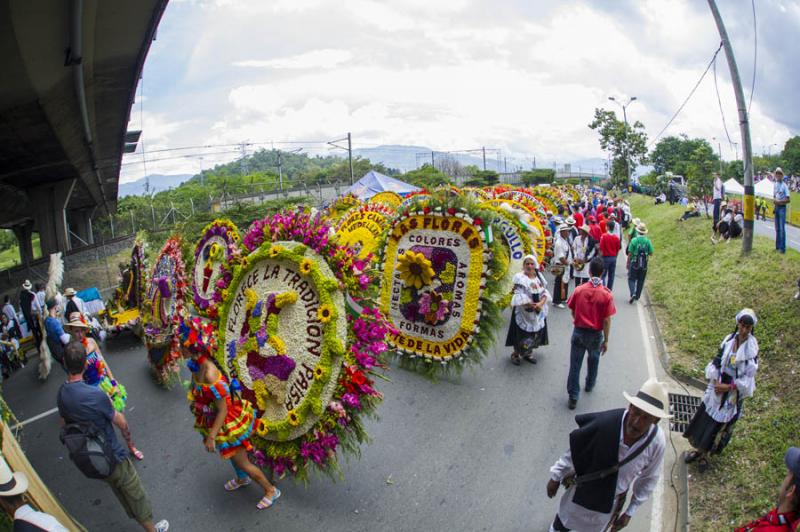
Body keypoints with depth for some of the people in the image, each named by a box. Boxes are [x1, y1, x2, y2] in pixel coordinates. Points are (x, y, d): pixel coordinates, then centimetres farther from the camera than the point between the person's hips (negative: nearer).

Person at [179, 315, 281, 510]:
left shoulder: (210, 376, -38)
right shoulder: (197, 363, -13)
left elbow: (223, 410, -29)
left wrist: (211, 437, -21)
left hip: (227, 422, -8)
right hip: (213, 418, 8)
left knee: (242, 462, 10)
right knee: (230, 453, 32)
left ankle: (271, 490, 31)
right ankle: (242, 479, 60)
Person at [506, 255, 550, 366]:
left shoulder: (539, 277, 5)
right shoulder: (519, 277, -12)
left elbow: (545, 293, 2)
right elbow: (519, 296, -17)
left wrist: (540, 304, -15)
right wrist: (529, 305, -22)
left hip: (538, 311, 5)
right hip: (523, 311, -5)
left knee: (535, 332, 12)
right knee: (521, 333, 1)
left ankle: (529, 353, 30)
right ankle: (516, 354, 19)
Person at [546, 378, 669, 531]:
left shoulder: (657, 443, -27)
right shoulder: (605, 423, -36)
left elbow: (648, 479, -8)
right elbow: (574, 450, -19)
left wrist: (630, 512, 0)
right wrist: (556, 477, -7)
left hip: (611, 501, 2)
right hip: (584, 489, -1)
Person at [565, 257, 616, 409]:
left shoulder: (579, 290, -11)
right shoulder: (606, 294, -15)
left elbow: (573, 311, 0)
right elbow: (607, 320, -12)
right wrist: (606, 340, -2)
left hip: (579, 332, 0)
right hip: (596, 334, 0)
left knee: (575, 364, 7)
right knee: (593, 360, 26)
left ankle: (573, 397, 9)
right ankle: (590, 384, 47)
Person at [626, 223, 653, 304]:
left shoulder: (634, 240, -11)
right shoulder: (648, 241, -4)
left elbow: (630, 254, -9)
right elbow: (651, 254, -2)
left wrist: (628, 263, 0)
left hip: (634, 264, -3)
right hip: (644, 265, 3)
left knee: (631, 279, 6)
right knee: (640, 281, 13)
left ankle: (633, 294, -14)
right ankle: (637, 296, 21)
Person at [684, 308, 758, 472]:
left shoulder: (752, 348, -16)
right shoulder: (729, 339, -5)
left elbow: (749, 377, -12)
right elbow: (716, 362, 1)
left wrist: (728, 387, -17)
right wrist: (715, 381, -10)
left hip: (733, 394, -4)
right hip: (716, 388, 4)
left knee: (719, 425, 9)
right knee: (704, 418, 14)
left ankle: (704, 455, 28)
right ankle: (699, 449, 34)